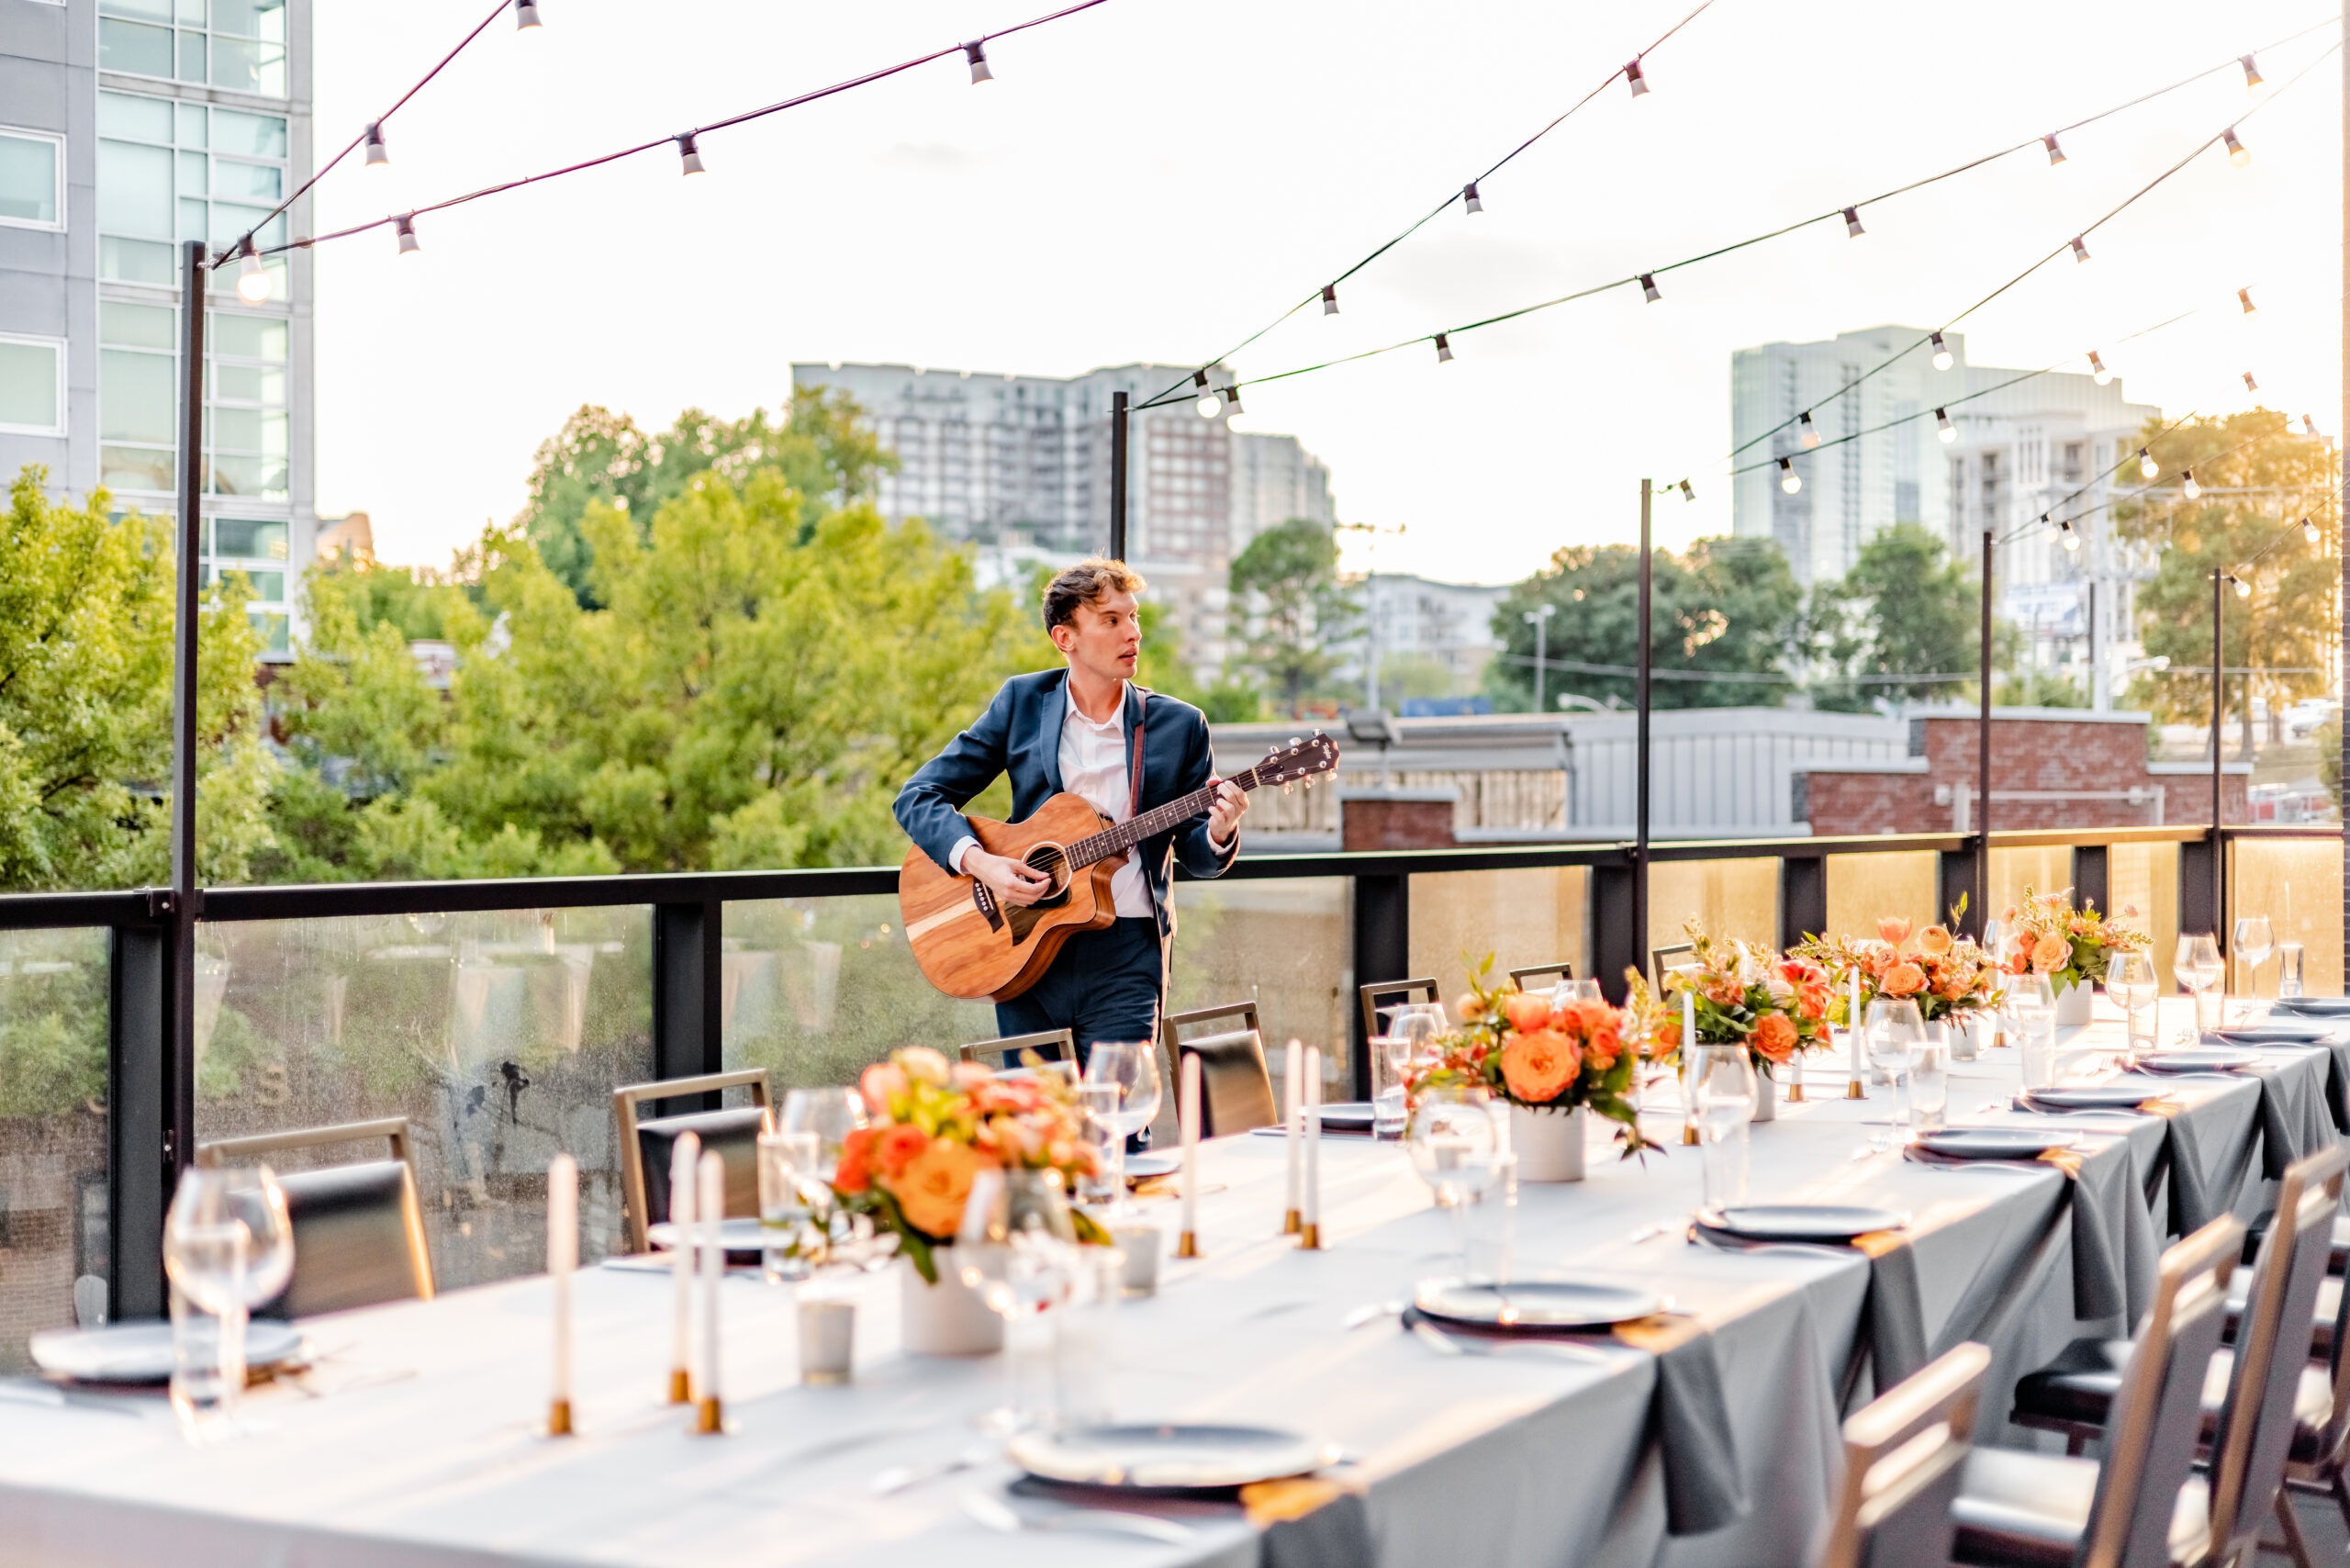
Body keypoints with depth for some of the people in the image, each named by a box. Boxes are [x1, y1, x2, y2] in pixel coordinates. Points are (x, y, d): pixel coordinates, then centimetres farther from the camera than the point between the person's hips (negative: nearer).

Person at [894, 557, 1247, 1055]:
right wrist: (978, 861, -14)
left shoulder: (1179, 725, 4)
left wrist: (1218, 832, -15)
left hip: (1125, 956, -1)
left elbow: (1196, 856, 8)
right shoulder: (1022, 701, 5)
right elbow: (919, 796, 3)